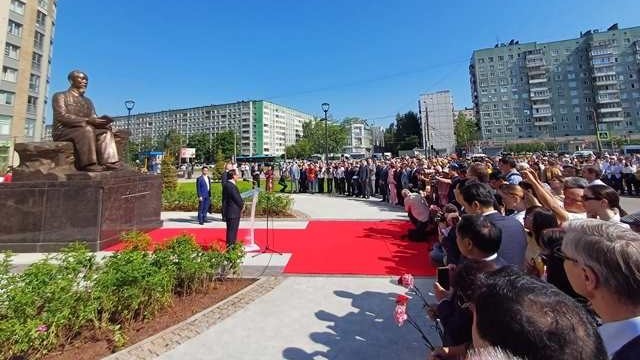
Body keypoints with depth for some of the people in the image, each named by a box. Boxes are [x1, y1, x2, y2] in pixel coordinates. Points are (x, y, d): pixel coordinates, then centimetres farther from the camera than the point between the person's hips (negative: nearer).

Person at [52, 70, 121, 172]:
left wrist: (100, 121, -15)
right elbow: (62, 116, -12)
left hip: (85, 130, 5)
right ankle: (89, 164, -45)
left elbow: (94, 118, 11)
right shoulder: (60, 96, 5)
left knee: (105, 131, -25)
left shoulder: (88, 101, 23)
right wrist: (87, 120, -26)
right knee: (87, 129, -37)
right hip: (63, 131, -5)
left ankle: (108, 163, -43)